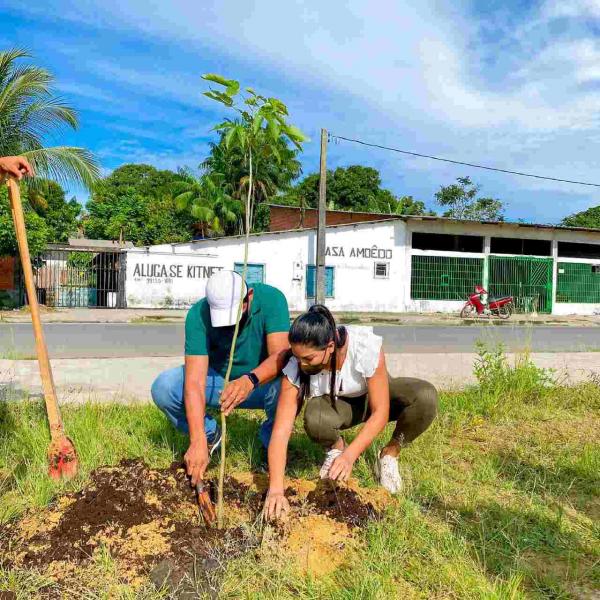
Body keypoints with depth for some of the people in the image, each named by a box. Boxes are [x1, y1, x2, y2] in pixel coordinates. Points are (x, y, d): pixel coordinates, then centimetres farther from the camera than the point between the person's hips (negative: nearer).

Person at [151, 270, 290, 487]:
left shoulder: (271, 299, -25)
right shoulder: (198, 315, -24)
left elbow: (281, 354, -35)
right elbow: (194, 381, -30)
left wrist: (250, 380, -55)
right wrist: (198, 441, -39)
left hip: (262, 382, -1)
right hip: (218, 379, 1)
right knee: (163, 387, -22)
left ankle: (272, 438, -1)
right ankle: (210, 435, 5)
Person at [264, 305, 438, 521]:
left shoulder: (367, 347, -36)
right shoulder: (295, 369, -29)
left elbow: (380, 412, -30)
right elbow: (281, 432, -31)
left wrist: (350, 455, -39)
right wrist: (276, 489, -41)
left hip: (377, 394, 0)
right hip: (336, 404, 0)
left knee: (426, 396, -32)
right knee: (314, 419, -37)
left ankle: (390, 453, -4)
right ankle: (337, 446, 1)